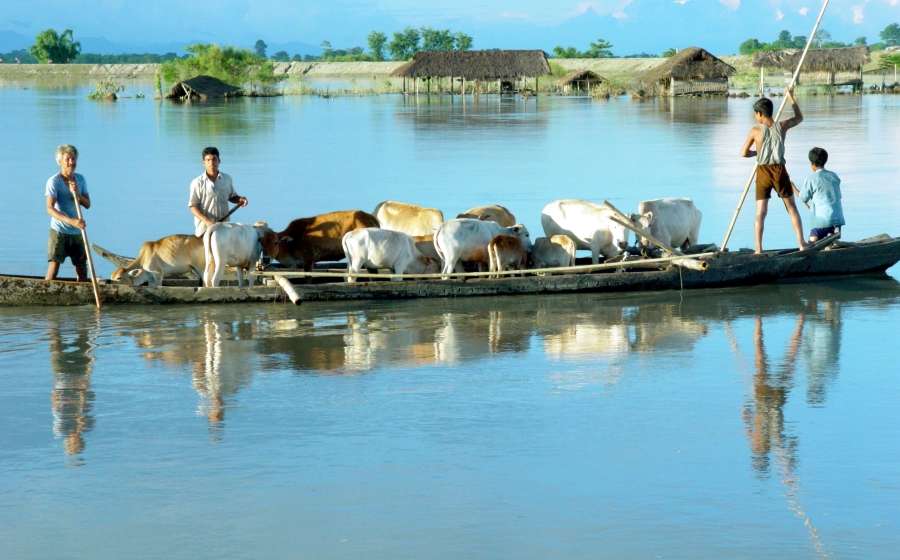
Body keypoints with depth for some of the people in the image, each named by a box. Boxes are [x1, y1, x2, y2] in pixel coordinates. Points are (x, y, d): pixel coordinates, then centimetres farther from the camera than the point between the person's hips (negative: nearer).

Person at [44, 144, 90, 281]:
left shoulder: (80, 179, 7)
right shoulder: (53, 182, -12)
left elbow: (87, 204, 8)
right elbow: (50, 209, -23)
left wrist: (77, 194, -14)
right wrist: (71, 221, -35)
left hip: (77, 232, 6)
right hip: (59, 231, -6)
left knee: (82, 268, 8)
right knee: (53, 267, -13)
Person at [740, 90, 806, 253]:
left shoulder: (755, 130, -7)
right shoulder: (782, 126, 0)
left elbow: (744, 153, -4)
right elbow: (799, 118, 19)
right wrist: (791, 98, 27)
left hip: (763, 171, -1)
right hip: (780, 170, 1)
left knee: (761, 212, 1)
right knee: (792, 207, 13)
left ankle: (758, 248, -6)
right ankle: (801, 243, 11)